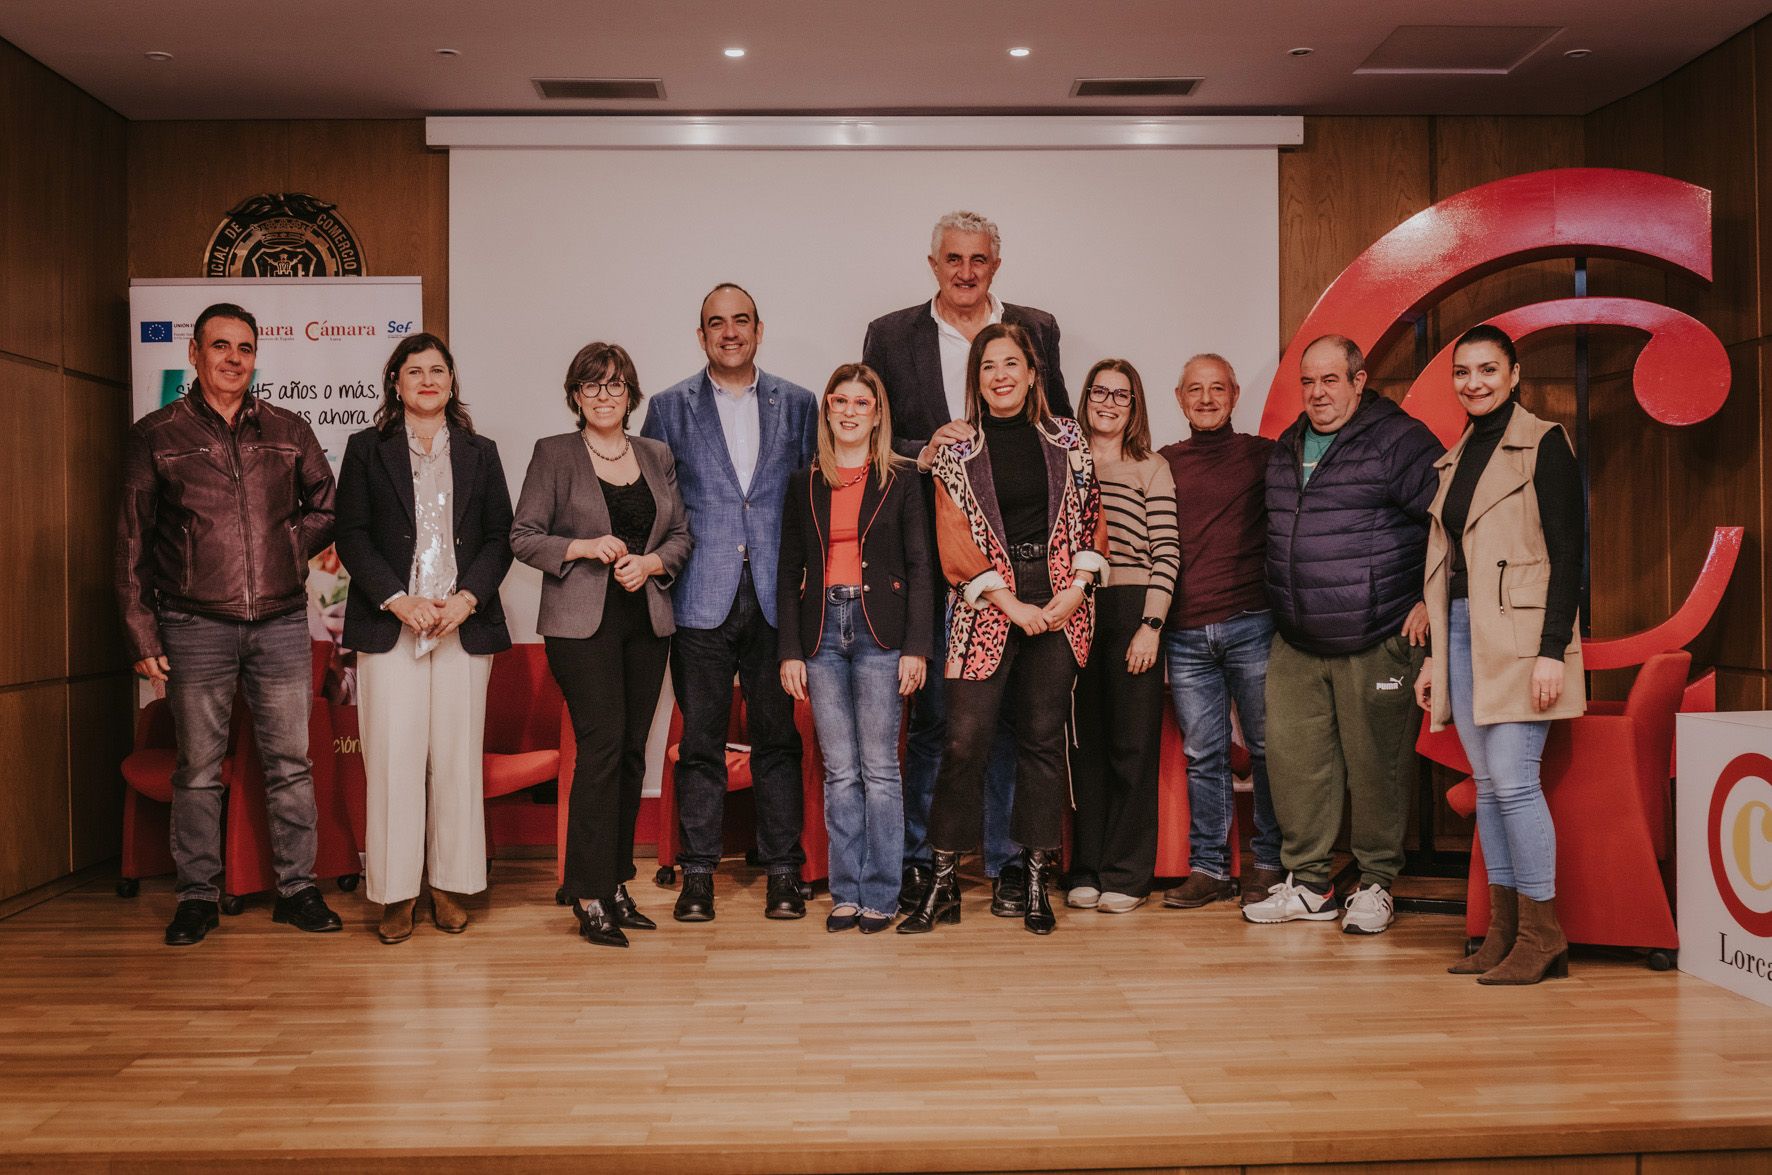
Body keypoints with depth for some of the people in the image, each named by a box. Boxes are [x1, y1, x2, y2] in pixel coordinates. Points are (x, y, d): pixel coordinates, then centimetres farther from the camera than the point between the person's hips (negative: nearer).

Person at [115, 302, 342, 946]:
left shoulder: (288, 431, 10)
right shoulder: (155, 435, 5)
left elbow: (328, 505, 21)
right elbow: (132, 543, 4)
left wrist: (289, 545, 3)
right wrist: (141, 634, 0)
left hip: (281, 624, 2)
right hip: (195, 627, -1)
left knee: (290, 764, 5)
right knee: (198, 768, 6)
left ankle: (297, 889, 15)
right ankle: (197, 898, 17)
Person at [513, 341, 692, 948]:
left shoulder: (656, 455, 14)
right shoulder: (553, 454, 2)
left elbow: (681, 534, 14)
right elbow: (523, 536, -1)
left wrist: (651, 562, -5)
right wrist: (584, 547, -15)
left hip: (647, 620, 5)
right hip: (582, 622, -4)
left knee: (632, 752, 6)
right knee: (602, 747, -11)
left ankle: (616, 883, 17)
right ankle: (590, 897, -3)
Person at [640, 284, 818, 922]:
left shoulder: (798, 404, 10)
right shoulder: (670, 408, 7)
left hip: (776, 598, 1)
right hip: (702, 600, -1)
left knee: (778, 737, 5)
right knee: (701, 742, 3)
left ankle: (782, 871, 14)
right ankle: (698, 873, 13)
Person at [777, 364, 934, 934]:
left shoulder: (900, 481, 5)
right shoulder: (805, 484, 11)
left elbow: (919, 567, 1)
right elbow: (789, 572, 11)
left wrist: (916, 646, -7)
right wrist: (790, 650, 3)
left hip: (878, 629, -2)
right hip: (822, 630, 2)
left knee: (879, 769, -1)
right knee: (839, 772, 5)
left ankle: (880, 895, 7)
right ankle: (846, 892, 13)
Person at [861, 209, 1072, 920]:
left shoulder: (1036, 329, 11)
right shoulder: (890, 336, 8)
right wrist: (921, 454, -13)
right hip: (931, 554, -1)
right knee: (932, 711, 4)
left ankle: (1007, 862, 15)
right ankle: (917, 861, 16)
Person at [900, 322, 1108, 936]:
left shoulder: (1066, 439, 10)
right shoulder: (957, 453, 5)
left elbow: (1091, 519, 10)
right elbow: (956, 545, -2)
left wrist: (1076, 588, -5)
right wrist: (1014, 606, -9)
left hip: (1060, 606, 2)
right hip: (988, 609, -1)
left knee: (1043, 740, 5)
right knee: (963, 742, -6)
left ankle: (1038, 882, 14)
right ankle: (943, 883, 5)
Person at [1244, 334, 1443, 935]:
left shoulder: (1398, 441, -8)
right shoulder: (1286, 448, 14)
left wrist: (1430, 600, -9)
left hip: (1378, 642, -6)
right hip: (1295, 644, 7)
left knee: (1376, 766, 2)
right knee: (1293, 759, 7)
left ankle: (1375, 885, 17)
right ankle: (1307, 883, 19)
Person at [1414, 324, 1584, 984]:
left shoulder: (1542, 444, -3)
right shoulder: (1454, 459, 17)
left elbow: (1566, 553, -10)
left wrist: (1552, 650, -17)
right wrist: (1431, 655, 16)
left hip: (1519, 634, -7)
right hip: (1461, 632, 7)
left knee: (1513, 780, -10)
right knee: (1486, 784, 7)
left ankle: (1542, 934, 1)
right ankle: (1503, 932, 13)